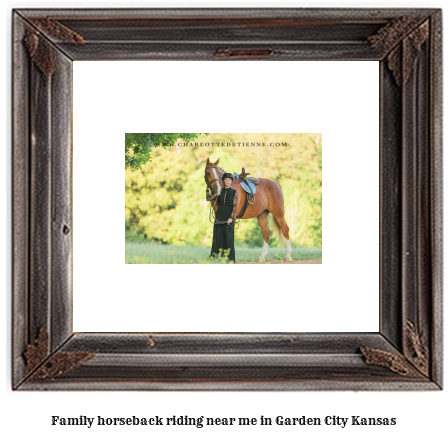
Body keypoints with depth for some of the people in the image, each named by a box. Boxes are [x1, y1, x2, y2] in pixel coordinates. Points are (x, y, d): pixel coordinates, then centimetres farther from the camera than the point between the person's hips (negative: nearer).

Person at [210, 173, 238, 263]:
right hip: (219, 216, 3)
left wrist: (231, 217, -14)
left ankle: (230, 258, -3)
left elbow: (235, 206, -5)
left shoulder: (234, 192, 3)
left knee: (229, 237, -6)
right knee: (218, 237, 4)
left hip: (229, 216, -3)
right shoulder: (220, 191, 9)